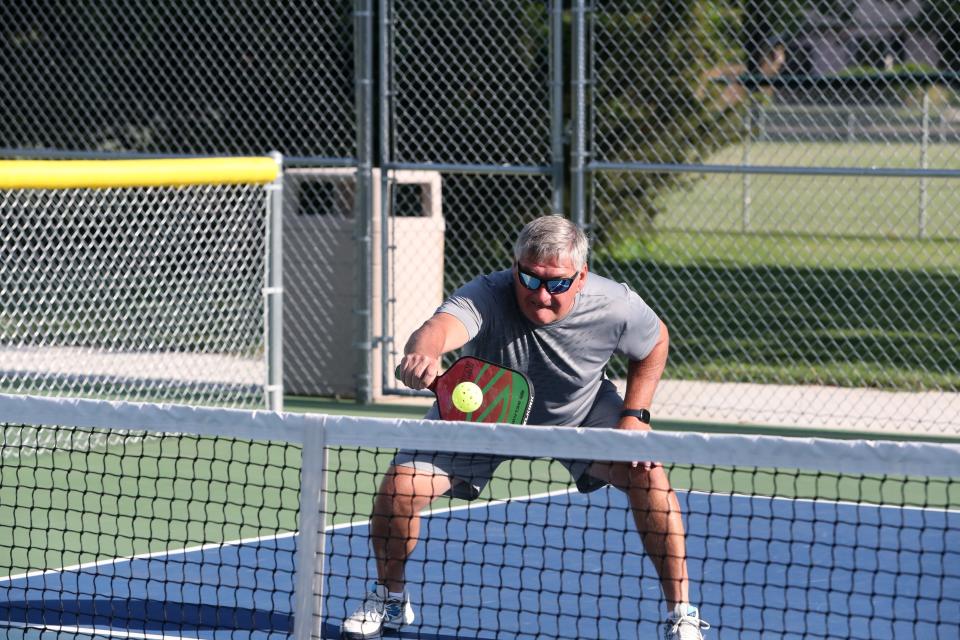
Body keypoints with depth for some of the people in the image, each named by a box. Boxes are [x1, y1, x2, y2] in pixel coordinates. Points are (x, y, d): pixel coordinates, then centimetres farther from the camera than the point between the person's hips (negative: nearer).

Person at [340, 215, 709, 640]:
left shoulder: (615, 307, -29)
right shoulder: (486, 298, -39)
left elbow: (656, 341, -4)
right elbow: (440, 327, -63)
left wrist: (634, 415, -15)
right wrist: (423, 353, -86)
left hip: (582, 413, 1)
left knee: (647, 475, -23)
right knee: (399, 488, -15)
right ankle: (390, 597, 16)